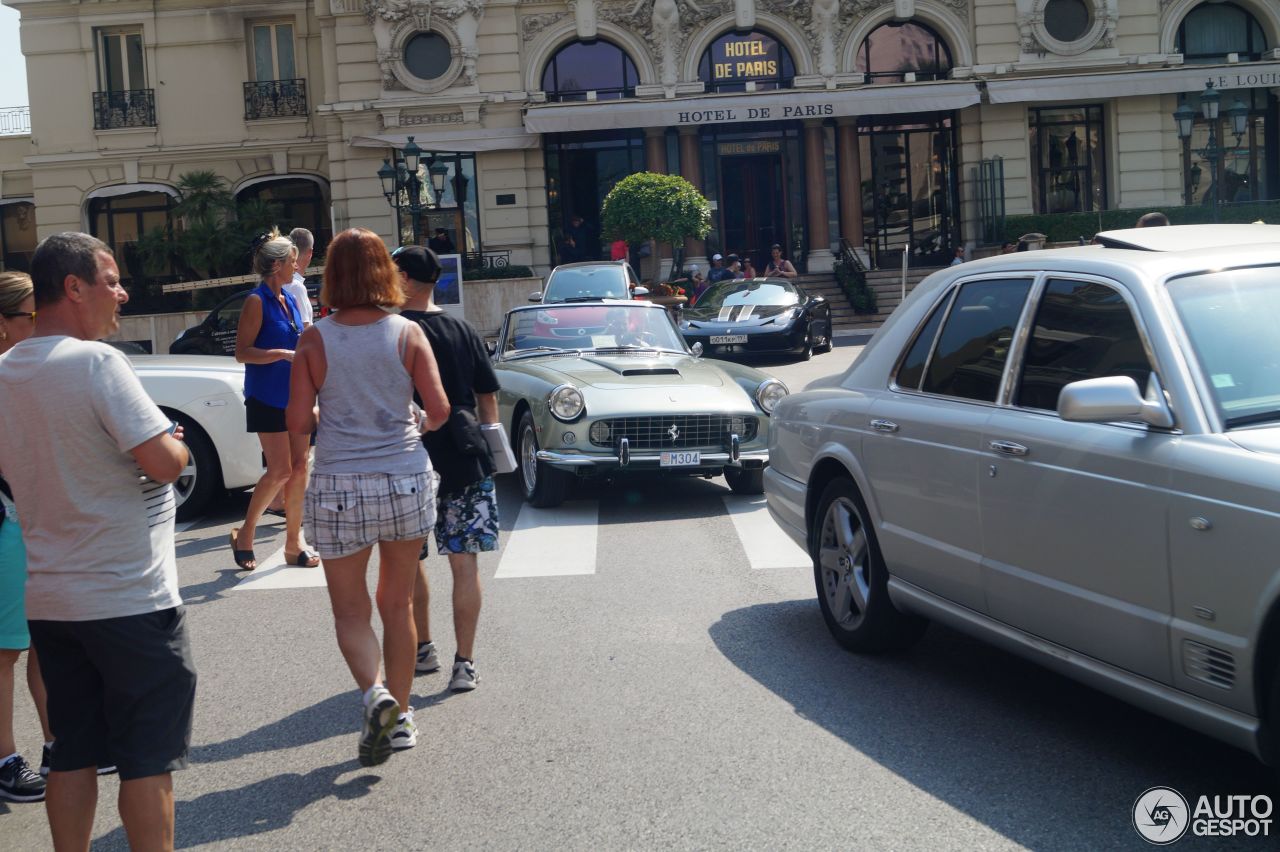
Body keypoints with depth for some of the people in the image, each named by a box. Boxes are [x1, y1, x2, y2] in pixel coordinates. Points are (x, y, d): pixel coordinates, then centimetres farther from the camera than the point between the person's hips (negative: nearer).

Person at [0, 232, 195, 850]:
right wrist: (176, 444, 0)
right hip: (128, 595, -7)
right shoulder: (96, 361, -17)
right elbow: (163, 463, -22)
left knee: (73, 753, 16)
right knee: (147, 759, 3)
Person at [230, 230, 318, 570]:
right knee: (280, 470, -9)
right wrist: (284, 354, -22)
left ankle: (294, 542, 14)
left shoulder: (289, 300, 13)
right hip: (267, 398, -7)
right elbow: (242, 352, -15)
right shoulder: (257, 301, -10)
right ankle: (245, 534, 8)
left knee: (300, 468, 6)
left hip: (295, 396, 7)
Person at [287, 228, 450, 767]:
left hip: (340, 488, -2)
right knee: (398, 604, 17)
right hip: (407, 482, 2)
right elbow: (439, 410, -5)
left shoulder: (314, 341, -6)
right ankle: (400, 716, 25)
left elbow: (297, 424, -6)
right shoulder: (407, 333, -4)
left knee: (351, 611, 11)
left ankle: (375, 694, -13)